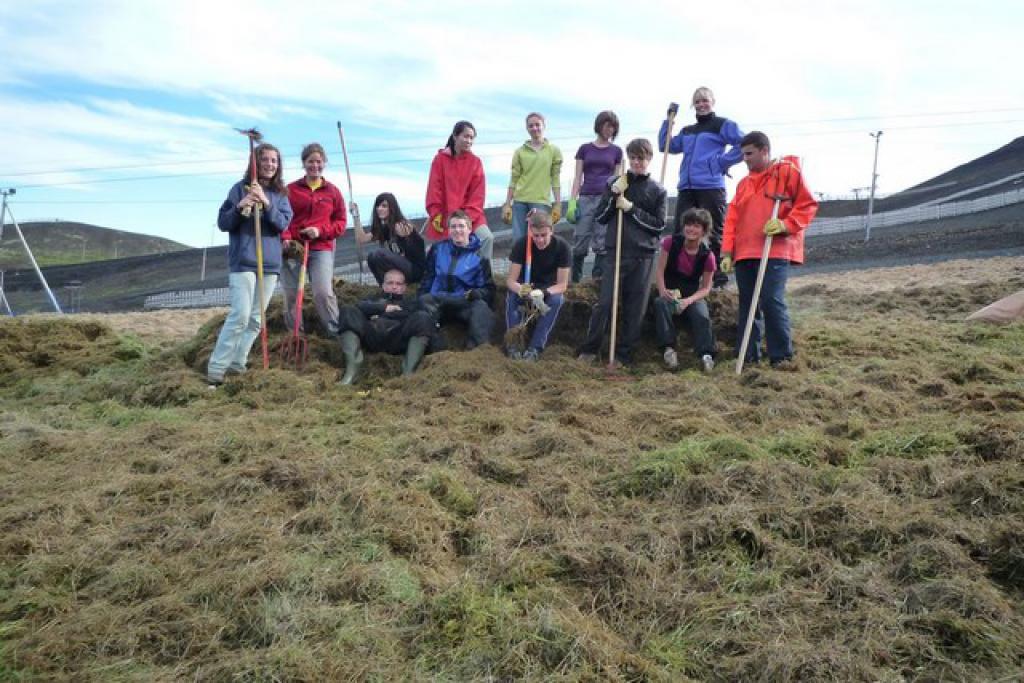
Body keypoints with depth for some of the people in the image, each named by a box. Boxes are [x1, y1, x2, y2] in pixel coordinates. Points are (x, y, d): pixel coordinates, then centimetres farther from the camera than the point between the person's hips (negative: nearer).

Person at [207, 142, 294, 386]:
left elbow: (283, 224, -5)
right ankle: (216, 368, -7)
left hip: (270, 264, 4)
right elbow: (222, 223, -2)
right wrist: (239, 207, -19)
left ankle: (237, 364, 17)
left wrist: (266, 203, -19)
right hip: (243, 262, -4)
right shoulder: (240, 188, 0)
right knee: (240, 315, -14)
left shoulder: (280, 193, 9)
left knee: (256, 319, 7)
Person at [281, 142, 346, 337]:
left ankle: (337, 333, -6)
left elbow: (341, 221, 10)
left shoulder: (333, 191, 10)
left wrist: (321, 231, -7)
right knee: (291, 295, 1)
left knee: (323, 292, -17)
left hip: (322, 248, -1)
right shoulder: (291, 189, 8)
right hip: (293, 248, 1)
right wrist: (285, 238, -12)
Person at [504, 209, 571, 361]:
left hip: (550, 288, 0)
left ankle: (535, 347, -31)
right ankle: (513, 344, -27)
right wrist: (521, 290, -46)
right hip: (525, 286, 0)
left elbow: (562, 285, -20)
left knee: (556, 300, -33)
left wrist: (544, 292, -41)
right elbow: (510, 280, -22)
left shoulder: (562, 247, -21)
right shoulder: (521, 245, -20)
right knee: (512, 296, -32)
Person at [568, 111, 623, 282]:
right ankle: (575, 279, 5)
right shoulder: (584, 149, 12)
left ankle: (598, 279, 0)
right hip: (586, 198, 0)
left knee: (602, 242, -4)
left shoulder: (616, 151, 12)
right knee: (580, 242, -3)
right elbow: (578, 177, 8)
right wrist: (572, 201, -1)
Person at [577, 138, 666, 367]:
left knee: (635, 307, 2)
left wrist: (632, 209, -9)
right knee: (605, 302, -5)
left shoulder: (657, 190, 6)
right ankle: (589, 349, 6)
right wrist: (613, 195, -9)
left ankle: (623, 354, 11)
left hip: (643, 255, 0)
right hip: (616, 253, 0)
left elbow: (659, 224, 0)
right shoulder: (616, 183, 9)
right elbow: (600, 217, 6)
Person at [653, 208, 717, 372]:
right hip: (669, 292, 0)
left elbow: (706, 288, -4)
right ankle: (668, 348, -33)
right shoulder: (671, 242, -6)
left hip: (693, 295, 0)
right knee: (661, 304, -34)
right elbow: (660, 269, -5)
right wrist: (662, 290, -23)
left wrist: (689, 300, -22)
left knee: (702, 316, -31)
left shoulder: (707, 256, -7)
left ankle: (706, 354, -24)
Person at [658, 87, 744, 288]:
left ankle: (719, 276, 1)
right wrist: (669, 118, 20)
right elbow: (665, 146, 24)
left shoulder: (722, 125, 5)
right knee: (681, 233, 4)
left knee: (713, 233, -5)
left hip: (711, 187, -6)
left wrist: (723, 162, -8)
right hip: (686, 189, 6)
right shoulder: (687, 131, 23)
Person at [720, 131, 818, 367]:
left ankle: (782, 355, -2)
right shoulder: (743, 183, 18)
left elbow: (808, 204, -2)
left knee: (772, 301, -14)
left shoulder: (788, 171, 2)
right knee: (747, 303, 6)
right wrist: (727, 251, 6)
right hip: (745, 253, 6)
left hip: (775, 251, -6)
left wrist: (786, 224, -17)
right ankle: (749, 355, 14)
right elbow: (732, 219, 14)